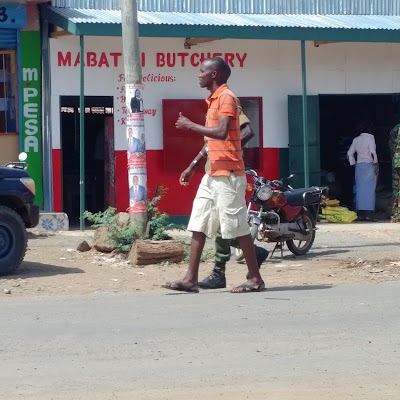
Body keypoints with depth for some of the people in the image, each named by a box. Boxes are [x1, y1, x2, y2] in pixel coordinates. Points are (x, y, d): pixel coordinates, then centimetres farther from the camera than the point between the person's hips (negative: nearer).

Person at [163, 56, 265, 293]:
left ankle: (255, 278, 1)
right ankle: (191, 279, 7)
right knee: (198, 223, 6)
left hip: (228, 174, -10)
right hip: (213, 174, 10)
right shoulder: (214, 99, 17)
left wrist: (191, 126, -17)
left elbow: (221, 132, -25)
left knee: (237, 226, -6)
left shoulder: (226, 98, -12)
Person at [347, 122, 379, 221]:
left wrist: (353, 164, 18)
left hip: (359, 166, 5)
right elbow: (372, 152, -17)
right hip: (369, 165, -5)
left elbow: (350, 153, 11)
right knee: (369, 190, -4)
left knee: (360, 190, 5)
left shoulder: (356, 140, 10)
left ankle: (360, 214, 3)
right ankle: (369, 214, -8)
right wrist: (376, 164, -12)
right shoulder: (370, 138, -6)